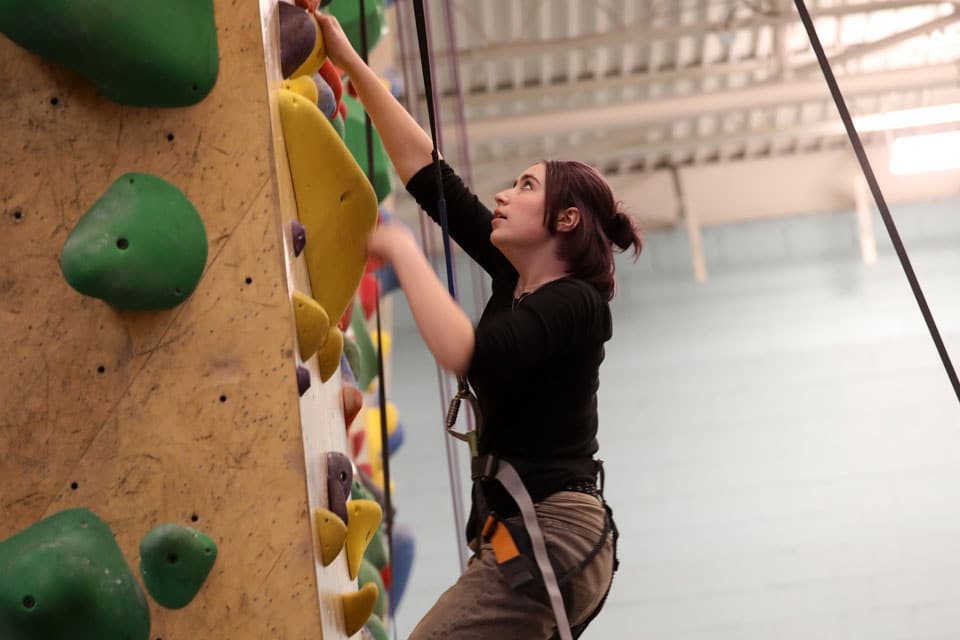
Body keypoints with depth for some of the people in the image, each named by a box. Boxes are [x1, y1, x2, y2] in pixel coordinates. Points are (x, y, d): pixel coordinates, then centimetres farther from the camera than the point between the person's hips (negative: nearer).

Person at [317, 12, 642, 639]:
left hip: (544, 536, -9)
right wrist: (352, 65, 13)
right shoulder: (520, 276, 12)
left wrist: (402, 249, -19)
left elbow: (466, 353, -31)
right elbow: (426, 169, 13)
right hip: (542, 534, 9)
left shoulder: (571, 302, -12)